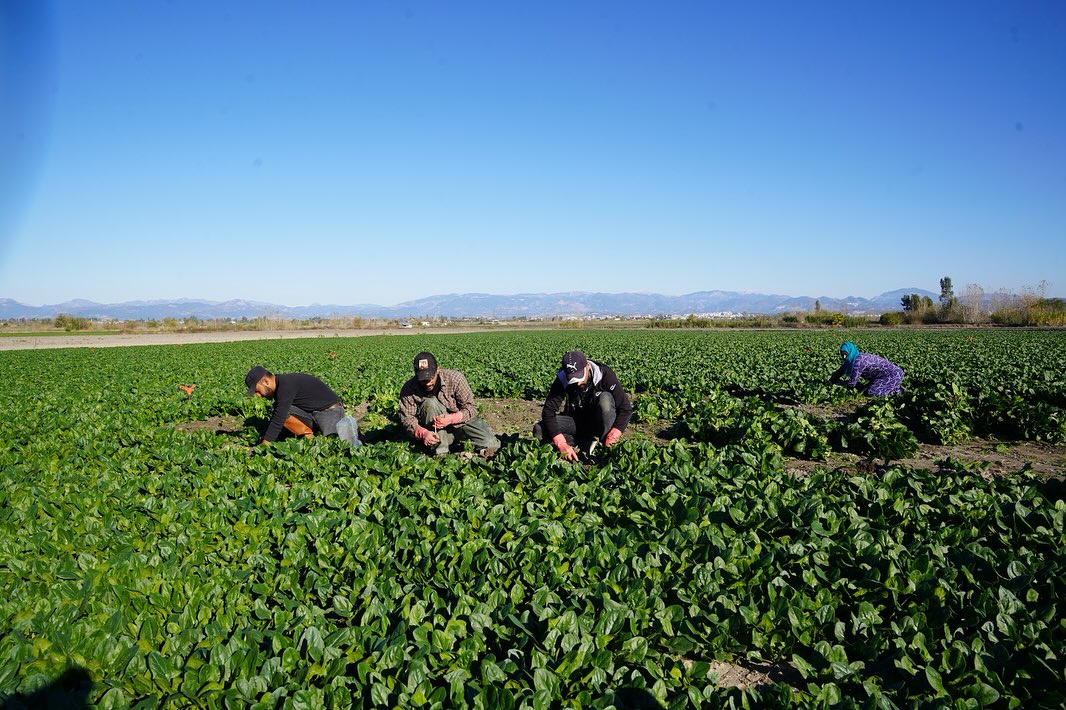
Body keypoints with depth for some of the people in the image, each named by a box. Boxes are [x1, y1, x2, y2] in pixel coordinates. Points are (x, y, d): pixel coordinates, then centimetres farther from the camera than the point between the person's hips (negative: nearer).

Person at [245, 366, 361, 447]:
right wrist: (262, 439, 8)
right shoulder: (279, 386, 7)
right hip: (311, 413, 9)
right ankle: (308, 435, -1)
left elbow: (278, 421, -25)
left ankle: (346, 427, 1)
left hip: (329, 410, -9)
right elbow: (277, 417, 15)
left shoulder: (285, 386, -23)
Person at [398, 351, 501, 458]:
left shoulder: (455, 378, -20)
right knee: (430, 404, -33)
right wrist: (423, 433, -35)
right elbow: (407, 419, -15)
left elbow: (470, 408, -17)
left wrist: (451, 419, -36)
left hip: (459, 422, 0)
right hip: (435, 432, 0)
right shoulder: (408, 389, -17)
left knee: (491, 445, -23)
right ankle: (441, 453, -26)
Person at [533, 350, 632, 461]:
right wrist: (562, 444, -37)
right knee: (539, 431, -22)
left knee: (605, 399, -34)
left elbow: (625, 409, -22)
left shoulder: (604, 374, -24)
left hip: (600, 422, -2)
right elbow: (548, 411, -23)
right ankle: (587, 443, -17)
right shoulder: (562, 380, -20)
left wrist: (611, 438, -35)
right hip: (576, 421, 2)